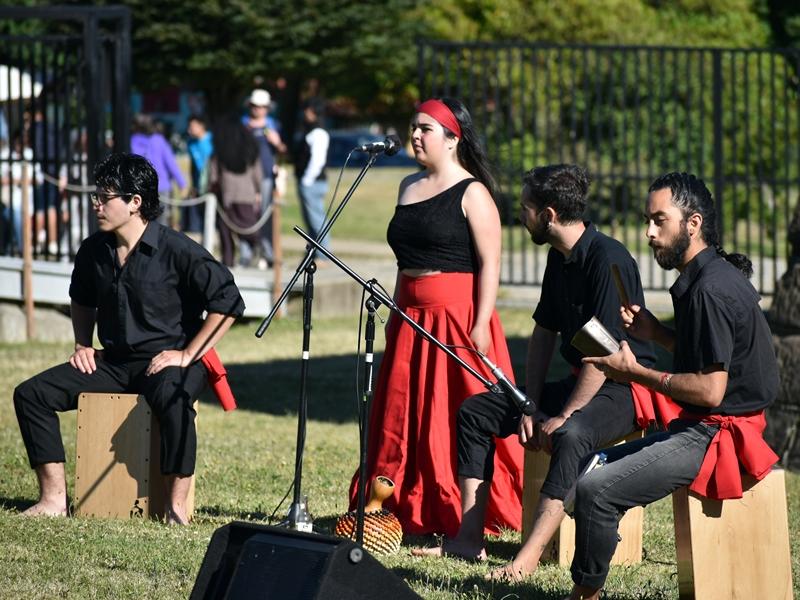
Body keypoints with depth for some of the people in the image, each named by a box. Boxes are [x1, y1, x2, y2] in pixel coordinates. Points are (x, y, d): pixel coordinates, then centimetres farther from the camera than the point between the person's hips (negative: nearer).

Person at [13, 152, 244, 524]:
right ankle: (54, 498, -9)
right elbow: (82, 299, 28)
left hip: (168, 359, -6)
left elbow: (228, 302, -14)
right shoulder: (93, 250, 5)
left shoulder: (176, 251, -14)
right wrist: (82, 344, 12)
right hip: (114, 362, 6)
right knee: (31, 394, -9)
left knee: (172, 399, -42)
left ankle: (176, 507, -29)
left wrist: (189, 354, -17)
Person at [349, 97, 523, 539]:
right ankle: (409, 513, 12)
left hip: (457, 316, -8)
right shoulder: (409, 187, 15)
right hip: (410, 316, 8)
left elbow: (489, 265, -12)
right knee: (404, 416, 6)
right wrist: (395, 315, 18)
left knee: (461, 418, -8)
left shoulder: (471, 193, -7)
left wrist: (481, 326, -20)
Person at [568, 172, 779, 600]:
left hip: (712, 436, -11)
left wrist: (635, 373, -14)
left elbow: (710, 389, -24)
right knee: (594, 468, 19)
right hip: (700, 428, 11)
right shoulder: (709, 276, 12)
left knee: (595, 489, -20)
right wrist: (657, 334, 8)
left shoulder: (712, 290, -21)